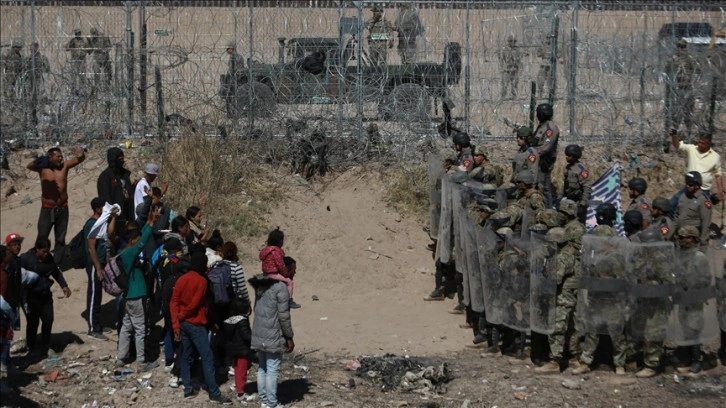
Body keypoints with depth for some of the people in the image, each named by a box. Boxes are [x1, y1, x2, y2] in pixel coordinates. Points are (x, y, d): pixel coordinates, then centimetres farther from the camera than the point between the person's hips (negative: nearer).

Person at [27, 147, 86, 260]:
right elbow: (29, 166, -22)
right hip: (47, 209, -3)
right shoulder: (43, 168, -8)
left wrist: (80, 154, -31)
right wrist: (38, 161, -42)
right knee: (42, 238, 0)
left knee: (60, 239, 10)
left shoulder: (64, 166, -2)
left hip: (62, 208, 3)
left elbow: (81, 159, -6)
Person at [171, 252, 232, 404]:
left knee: (186, 357, 12)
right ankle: (214, 393, -3)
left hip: (183, 324, 7)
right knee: (207, 358, -3)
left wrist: (176, 323, -3)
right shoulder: (201, 281, -12)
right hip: (196, 324, -7)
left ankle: (188, 389, 12)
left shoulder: (181, 279, 6)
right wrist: (181, 316, -1)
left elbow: (173, 302, 1)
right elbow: (194, 304, -16)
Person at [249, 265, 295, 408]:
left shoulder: (260, 285, 10)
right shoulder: (280, 286, -15)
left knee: (262, 368, 13)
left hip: (259, 335, 8)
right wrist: (289, 337, -7)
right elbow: (283, 316, -16)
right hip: (273, 336, -8)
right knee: (272, 370, -2)